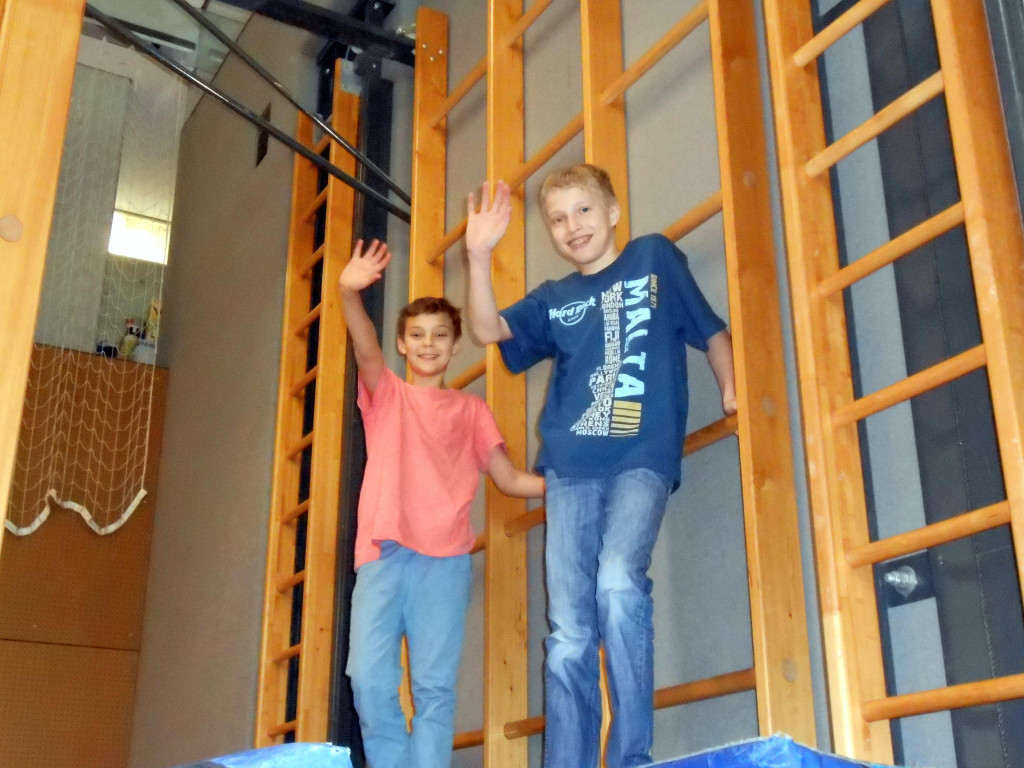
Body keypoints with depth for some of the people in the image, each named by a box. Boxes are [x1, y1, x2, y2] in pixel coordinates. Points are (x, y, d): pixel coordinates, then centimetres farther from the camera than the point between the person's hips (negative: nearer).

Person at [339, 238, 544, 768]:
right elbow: (366, 351, -5)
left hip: (444, 556, 0)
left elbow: (509, 479, 15)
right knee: (370, 678, -11)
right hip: (383, 550, 0)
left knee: (434, 684, -5)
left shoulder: (470, 409, 18)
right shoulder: (385, 394, 17)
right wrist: (350, 294, -24)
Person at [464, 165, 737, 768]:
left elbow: (711, 330, 15)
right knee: (568, 636, -1)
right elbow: (488, 330, 6)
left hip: (643, 458, -4)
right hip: (571, 471, 4)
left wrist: (730, 390, 2)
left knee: (618, 582, -27)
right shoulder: (553, 300, 18)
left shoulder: (655, 257, 12)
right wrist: (479, 255, -6)